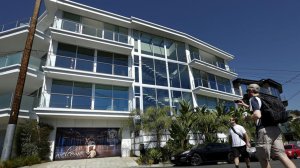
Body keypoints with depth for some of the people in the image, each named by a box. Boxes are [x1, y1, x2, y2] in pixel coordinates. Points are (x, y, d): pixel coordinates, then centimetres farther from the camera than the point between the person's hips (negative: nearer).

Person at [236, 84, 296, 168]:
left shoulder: (253, 99, -5)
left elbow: (257, 115, -21)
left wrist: (248, 117, -2)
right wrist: (245, 105, 45)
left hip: (264, 130, -8)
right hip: (275, 129, 8)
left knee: (264, 159, 4)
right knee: (283, 156, 5)